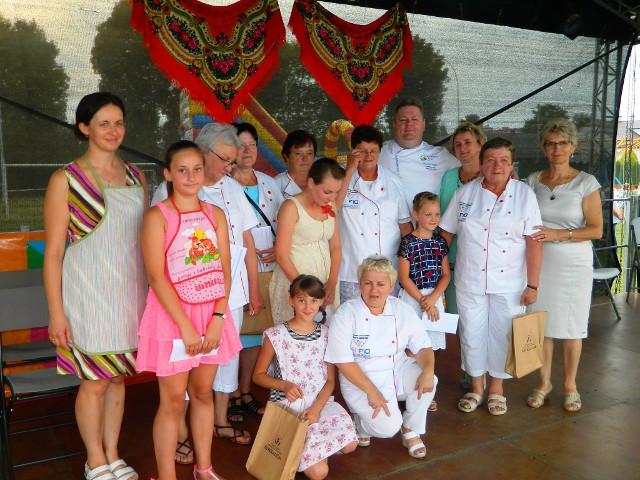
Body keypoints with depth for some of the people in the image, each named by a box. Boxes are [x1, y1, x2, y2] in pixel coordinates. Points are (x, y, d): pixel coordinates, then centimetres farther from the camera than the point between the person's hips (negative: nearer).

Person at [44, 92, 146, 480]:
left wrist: (152, 295, 11)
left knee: (118, 377, 14)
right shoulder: (66, 180, -7)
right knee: (95, 382, 5)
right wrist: (56, 312, -10)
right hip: (88, 295, -4)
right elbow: (54, 252, -7)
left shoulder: (136, 177, 8)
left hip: (129, 294, 4)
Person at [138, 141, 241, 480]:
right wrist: (185, 326, -17)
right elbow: (156, 277, -14)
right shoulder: (158, 216, -8)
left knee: (203, 393, 16)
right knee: (173, 401, 4)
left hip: (211, 315, 4)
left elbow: (224, 271, 2)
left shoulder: (215, 214, 5)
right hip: (172, 316, -4)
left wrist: (218, 318, -9)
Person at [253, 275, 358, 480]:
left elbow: (330, 380, 5)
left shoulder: (326, 335, 4)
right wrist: (284, 385, -16)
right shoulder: (275, 336, -7)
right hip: (288, 405, -4)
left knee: (350, 444, -21)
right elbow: (258, 375, 2)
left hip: (320, 402, 4)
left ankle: (313, 446, 8)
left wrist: (316, 407, -13)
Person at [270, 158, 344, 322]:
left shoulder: (331, 206, 9)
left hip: (325, 281, 6)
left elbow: (335, 247, 11)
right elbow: (281, 256, -13)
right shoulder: (291, 207, -10)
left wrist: (332, 283, -2)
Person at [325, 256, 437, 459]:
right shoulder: (346, 314, -14)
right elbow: (343, 361, -16)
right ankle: (362, 421, 12)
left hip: (398, 372, 4)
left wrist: (428, 370, -24)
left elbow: (422, 347, -2)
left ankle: (411, 431, 1)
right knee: (388, 427, -23)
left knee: (427, 381, -24)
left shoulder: (402, 310, -1)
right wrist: (372, 391, -22)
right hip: (360, 379, -4)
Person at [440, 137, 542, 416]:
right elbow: (446, 233, 7)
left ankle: (497, 388, 30)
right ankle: (476, 386, 30)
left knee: (502, 334, 9)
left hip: (510, 283, -1)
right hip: (470, 281, 1)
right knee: (472, 333, 10)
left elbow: (534, 242, -6)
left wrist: (532, 284, -10)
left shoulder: (524, 194, -3)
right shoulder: (465, 193, 2)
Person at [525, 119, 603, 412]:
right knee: (541, 324, 8)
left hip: (573, 264, -2)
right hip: (539, 262, 2)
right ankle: (544, 382, 25)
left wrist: (558, 235, -17)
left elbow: (596, 230, -7)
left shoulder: (586, 183, -4)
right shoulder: (533, 181, 5)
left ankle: (570, 385, 25)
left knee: (571, 327, 7)